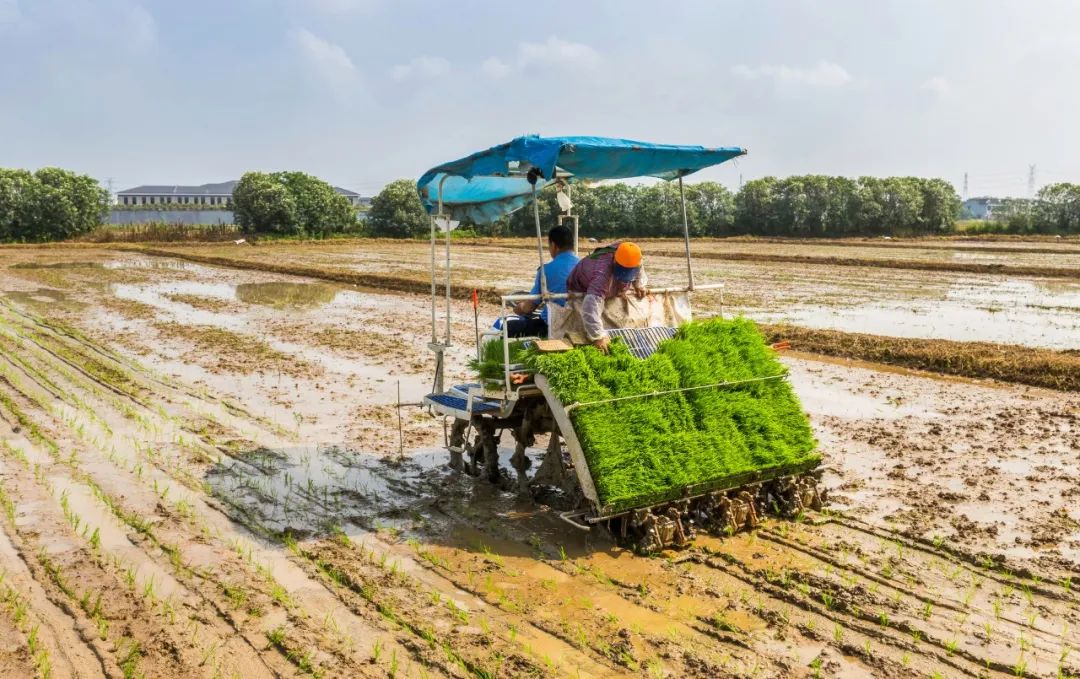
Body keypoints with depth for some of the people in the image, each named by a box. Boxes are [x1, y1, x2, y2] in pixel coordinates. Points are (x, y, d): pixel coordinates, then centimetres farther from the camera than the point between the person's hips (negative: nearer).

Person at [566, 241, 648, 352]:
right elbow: (591, 307, -60)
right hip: (582, 290, -6)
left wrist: (640, 285, -9)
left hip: (610, 288, 6)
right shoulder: (603, 275, -52)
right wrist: (598, 337, -65)